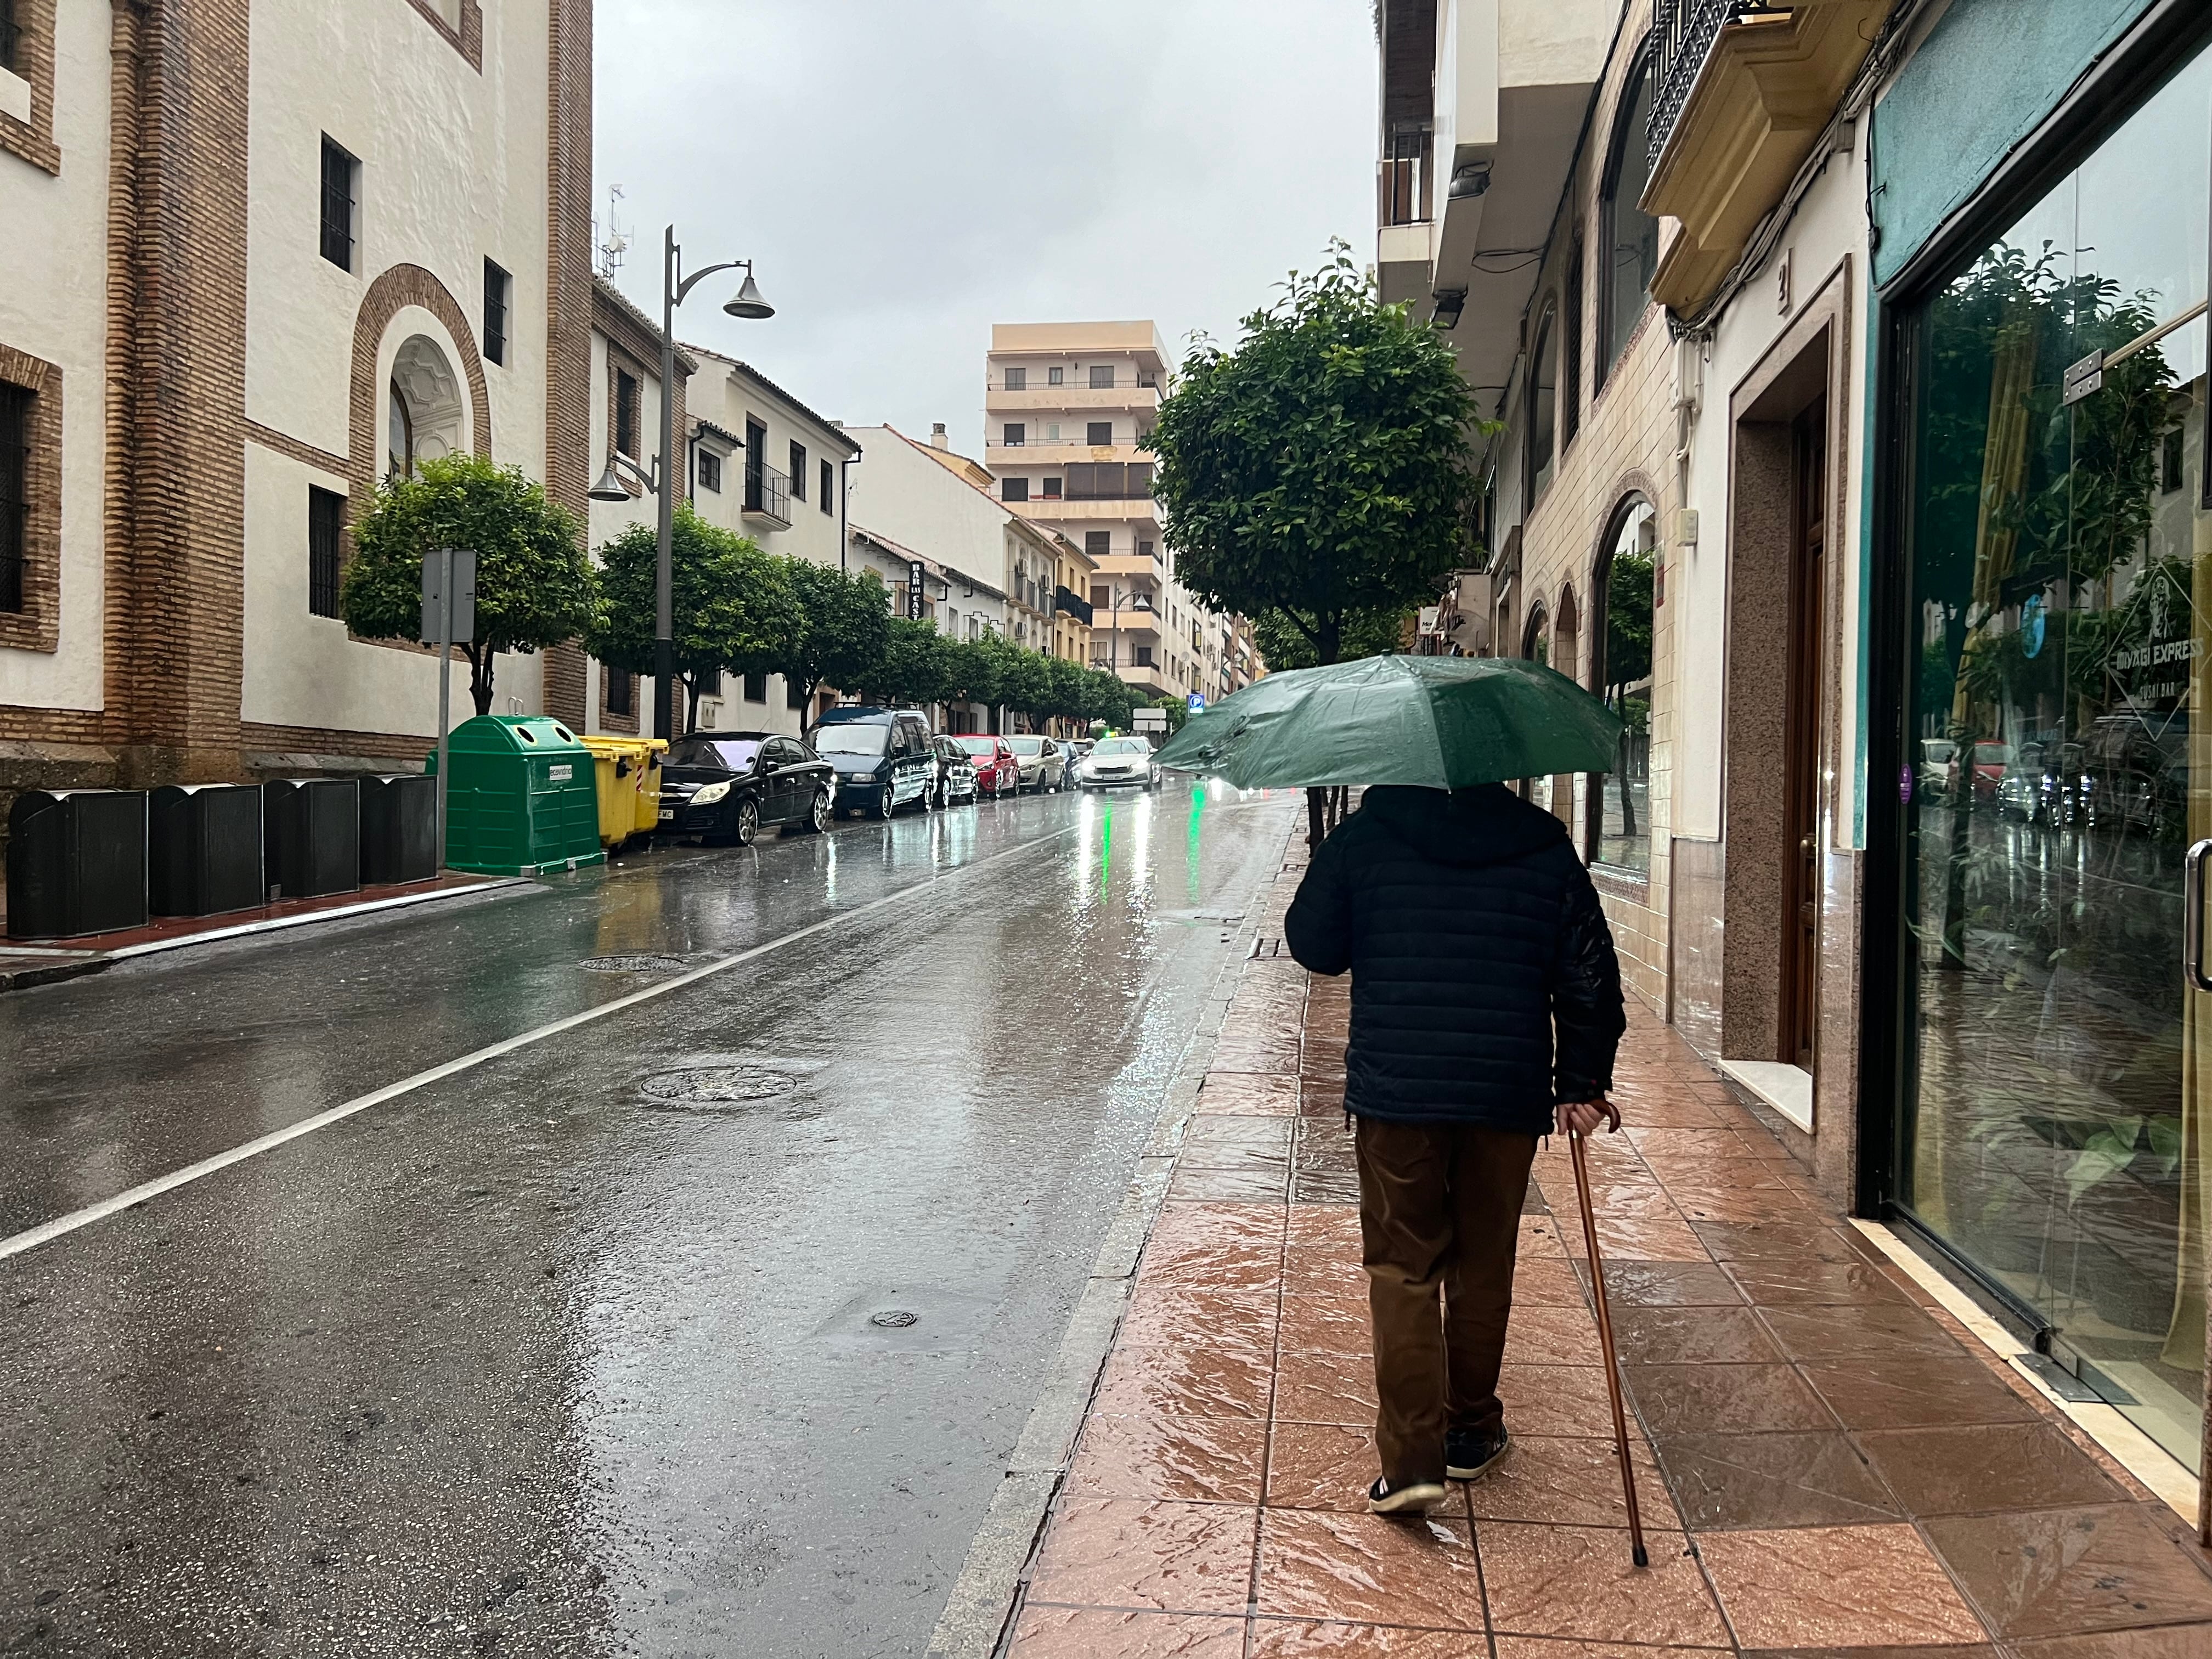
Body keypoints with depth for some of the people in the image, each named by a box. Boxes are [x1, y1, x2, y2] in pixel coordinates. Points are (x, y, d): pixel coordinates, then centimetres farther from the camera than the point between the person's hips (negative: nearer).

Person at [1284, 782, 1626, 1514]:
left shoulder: (1364, 836, -2)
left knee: (1402, 1268, 4)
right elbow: (1590, 975, 3)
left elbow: (1312, 944, 5)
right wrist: (1581, 1084, 9)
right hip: (1509, 1095, 2)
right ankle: (1470, 1431, 30)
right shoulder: (1546, 847, 3)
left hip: (1395, 1092, -2)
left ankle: (1412, 1456, -4)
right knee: (1484, 1265, 16)